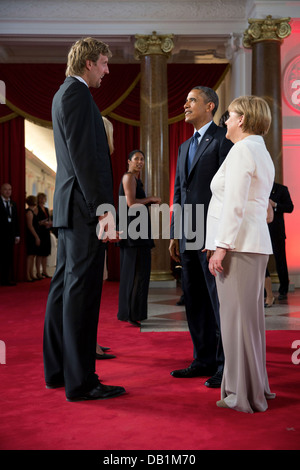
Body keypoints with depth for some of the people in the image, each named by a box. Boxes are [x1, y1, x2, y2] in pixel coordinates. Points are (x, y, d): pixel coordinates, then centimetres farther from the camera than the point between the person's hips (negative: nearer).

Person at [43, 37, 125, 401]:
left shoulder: (64, 93, 22)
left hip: (69, 207, 11)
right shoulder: (77, 93, -9)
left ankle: (56, 371, 23)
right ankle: (80, 382, 1)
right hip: (83, 207, -11)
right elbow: (84, 156, -19)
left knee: (64, 287, 13)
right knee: (82, 291, -7)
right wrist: (103, 209, -22)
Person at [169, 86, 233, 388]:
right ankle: (204, 360, 21)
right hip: (189, 236, 8)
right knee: (195, 301, 11)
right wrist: (174, 235, 16)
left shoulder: (223, 139, -3)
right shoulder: (185, 147, 21)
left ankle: (228, 366, 5)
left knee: (220, 299, -4)